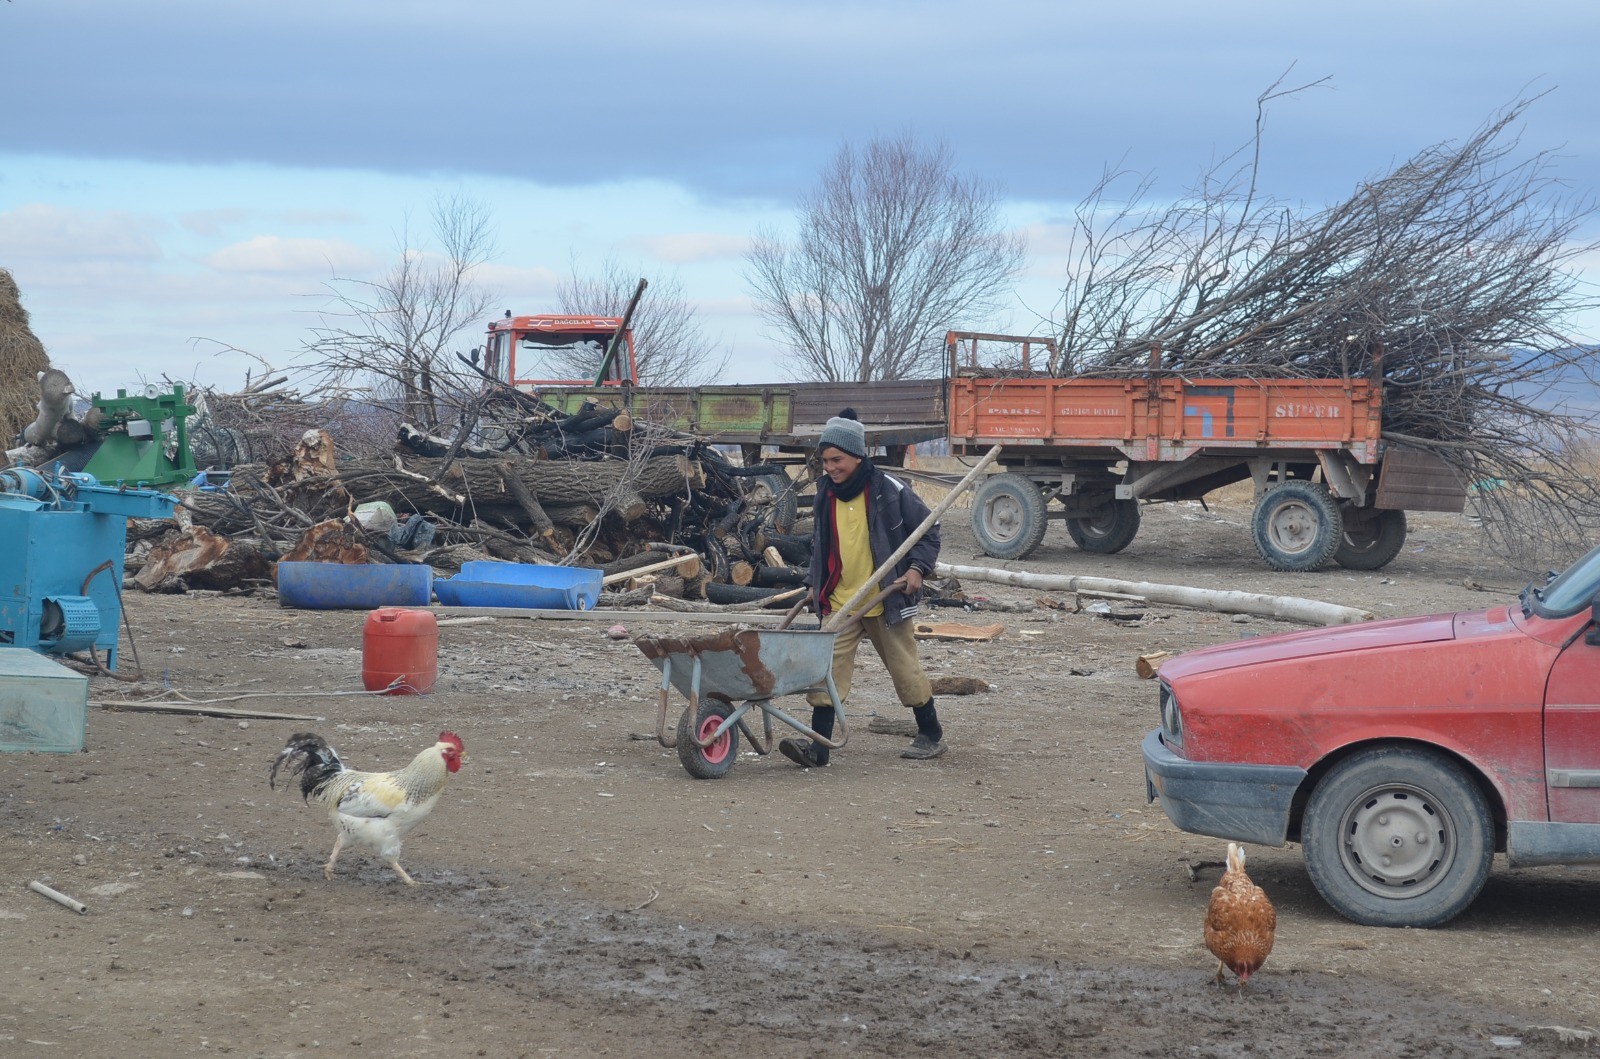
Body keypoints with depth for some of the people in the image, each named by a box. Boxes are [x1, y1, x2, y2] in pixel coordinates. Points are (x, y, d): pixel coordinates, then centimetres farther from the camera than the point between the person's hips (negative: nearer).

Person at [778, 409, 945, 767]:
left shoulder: (889, 490, -10)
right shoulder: (826, 495, 5)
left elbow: (928, 530, -1)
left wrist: (917, 567, -13)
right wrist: (814, 583, 13)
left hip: (887, 601, -4)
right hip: (839, 602, 4)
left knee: (905, 667, 8)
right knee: (829, 668, -8)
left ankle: (931, 734, 26)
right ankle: (818, 745, -10)